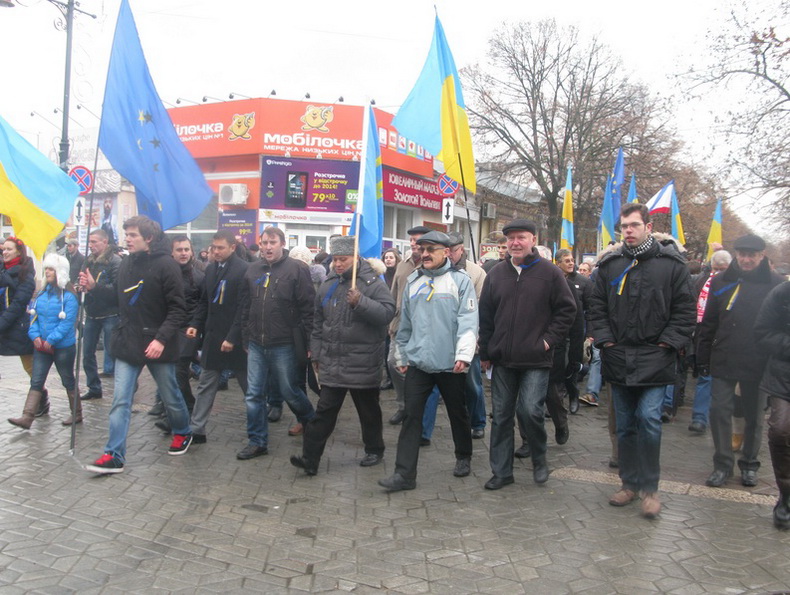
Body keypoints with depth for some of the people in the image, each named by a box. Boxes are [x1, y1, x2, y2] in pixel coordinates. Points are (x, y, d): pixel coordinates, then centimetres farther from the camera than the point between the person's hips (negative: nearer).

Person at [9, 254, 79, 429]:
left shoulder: (69, 296, -13)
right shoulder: (42, 293, 7)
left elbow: (68, 322, -18)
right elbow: (33, 316, 8)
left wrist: (51, 340, -21)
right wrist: (35, 335, -7)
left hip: (63, 347, -5)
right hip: (41, 346, 5)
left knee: (68, 380, 9)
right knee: (36, 381, 1)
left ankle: (77, 414, 23)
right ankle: (27, 417, 0)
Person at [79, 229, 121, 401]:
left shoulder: (115, 261, -13)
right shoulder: (89, 261, 9)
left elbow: (117, 288, -22)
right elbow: (83, 282, 14)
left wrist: (94, 286, -30)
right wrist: (80, 287, -8)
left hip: (110, 315, -7)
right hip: (92, 314, 7)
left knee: (113, 353, -2)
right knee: (87, 354, 12)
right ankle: (94, 388, 26)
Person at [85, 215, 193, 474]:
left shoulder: (166, 265, -13)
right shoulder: (126, 264, 6)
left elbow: (177, 309, -15)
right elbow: (119, 300, 15)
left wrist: (162, 338, -24)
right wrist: (94, 287, 0)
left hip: (157, 345, -4)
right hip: (127, 343, 5)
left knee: (170, 397, 13)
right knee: (120, 401, 0)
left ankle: (182, 433, 39)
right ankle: (114, 455, 6)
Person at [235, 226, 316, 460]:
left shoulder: (297, 269, -8)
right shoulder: (253, 270, 8)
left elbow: (308, 308, -10)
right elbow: (244, 306, 14)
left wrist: (307, 342, -12)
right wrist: (245, 338, 12)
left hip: (284, 345, -5)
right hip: (256, 344, 5)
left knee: (289, 392, 9)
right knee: (253, 395, 7)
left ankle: (311, 422, 36)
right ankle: (257, 442, 19)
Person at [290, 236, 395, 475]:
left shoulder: (373, 283, -8)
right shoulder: (327, 286, 9)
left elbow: (387, 312, -20)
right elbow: (318, 324, 17)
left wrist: (361, 302, -31)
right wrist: (317, 354, 16)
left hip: (364, 365, -4)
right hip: (332, 364, 4)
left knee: (369, 411, 12)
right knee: (324, 412, 4)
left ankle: (374, 450, 31)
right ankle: (310, 458, 5)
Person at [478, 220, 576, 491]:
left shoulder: (549, 272, -3)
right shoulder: (496, 274, 7)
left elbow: (567, 310, 2)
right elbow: (485, 316, 11)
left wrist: (549, 339, -6)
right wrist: (485, 353, 9)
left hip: (536, 359, -4)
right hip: (502, 359, 4)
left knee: (531, 410, -9)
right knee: (501, 415, 7)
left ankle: (539, 460, 18)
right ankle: (501, 471, 19)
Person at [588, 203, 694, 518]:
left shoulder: (671, 263, -2)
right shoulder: (610, 264, 7)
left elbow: (685, 310, -1)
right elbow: (597, 306, 11)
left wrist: (668, 342, -9)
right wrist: (604, 338, -1)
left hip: (654, 359, -3)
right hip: (618, 358, 4)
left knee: (649, 420, -10)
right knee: (625, 425, 12)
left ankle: (649, 487, 6)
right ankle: (629, 482, 25)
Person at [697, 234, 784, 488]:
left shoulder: (775, 284, -1)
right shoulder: (721, 282, 4)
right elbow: (708, 324, 6)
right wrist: (703, 359, 3)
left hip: (758, 363, -1)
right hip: (724, 360, 1)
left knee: (754, 416, 10)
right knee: (719, 410, -1)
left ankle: (749, 464, 26)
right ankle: (722, 464, 11)